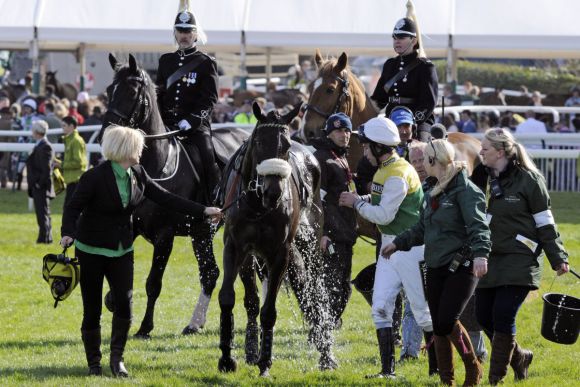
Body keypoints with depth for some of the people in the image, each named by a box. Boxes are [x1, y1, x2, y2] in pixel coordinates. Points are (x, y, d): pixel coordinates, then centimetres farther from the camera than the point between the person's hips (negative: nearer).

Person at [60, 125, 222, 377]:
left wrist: (203, 211, 0)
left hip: (121, 250, 5)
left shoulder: (138, 175, 0)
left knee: (124, 302, -9)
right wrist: (67, 233, -37)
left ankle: (117, 357, 6)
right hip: (92, 251, -5)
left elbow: (166, 199, 4)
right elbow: (73, 207, -17)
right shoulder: (95, 177, -17)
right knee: (92, 309, 1)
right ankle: (94, 362, 16)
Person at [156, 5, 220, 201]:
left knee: (208, 162, -20)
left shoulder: (206, 63, 3)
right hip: (167, 124, 4)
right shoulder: (166, 61, 17)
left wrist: (191, 120, -19)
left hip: (196, 126, -4)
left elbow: (209, 99, -5)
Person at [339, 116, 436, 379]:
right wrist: (359, 200, 3)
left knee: (421, 308, -1)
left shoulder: (398, 175, -20)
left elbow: (384, 215, -22)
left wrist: (357, 203, -9)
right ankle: (387, 369, 5)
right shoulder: (384, 169, 10)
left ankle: (437, 366, 9)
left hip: (410, 247, -10)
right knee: (381, 307, 3)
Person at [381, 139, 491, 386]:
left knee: (447, 322, -15)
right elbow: (421, 230, 29)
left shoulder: (465, 190, -10)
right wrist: (398, 243, 30)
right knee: (438, 327, 5)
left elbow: (478, 226, -22)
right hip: (436, 268, 8)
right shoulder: (432, 194, 16)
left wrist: (480, 254, -36)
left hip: (461, 266, -8)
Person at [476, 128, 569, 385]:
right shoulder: (486, 179, 11)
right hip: (491, 259, 7)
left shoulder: (528, 179, -8)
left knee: (503, 316, -13)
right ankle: (519, 357, 27)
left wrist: (558, 258, -6)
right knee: (484, 316, 4)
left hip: (519, 260, -7)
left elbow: (545, 223, -6)